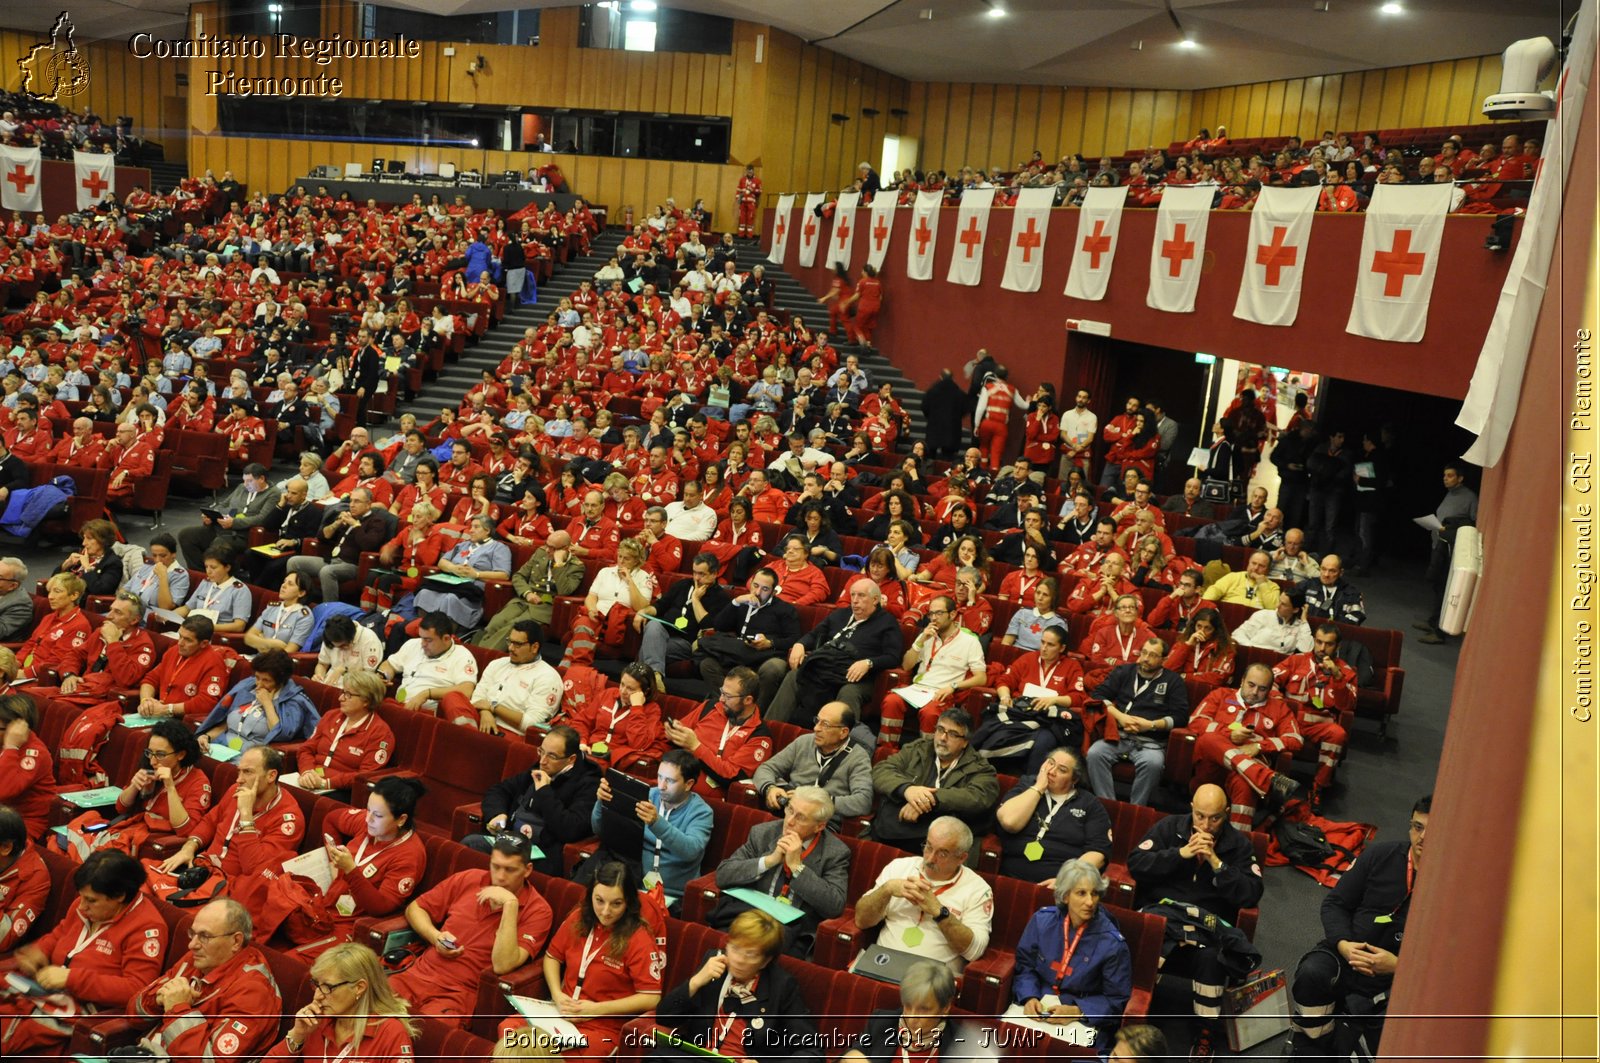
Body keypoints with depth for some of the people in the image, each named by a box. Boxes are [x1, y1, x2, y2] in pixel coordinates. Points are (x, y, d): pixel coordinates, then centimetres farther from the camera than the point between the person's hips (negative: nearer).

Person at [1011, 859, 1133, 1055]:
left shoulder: (1112, 942, -11)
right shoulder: (1042, 920, -2)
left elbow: (1117, 1000, -4)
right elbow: (1024, 966, 8)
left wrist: (1077, 1012, -18)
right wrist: (1029, 998, -11)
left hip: (1085, 1019, -3)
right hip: (1038, 1007, 3)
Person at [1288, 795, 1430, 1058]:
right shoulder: (1380, 855, 4)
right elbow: (1335, 903, 8)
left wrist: (1398, 965, -20)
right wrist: (1343, 943, -11)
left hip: (1397, 978, -1)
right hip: (1345, 954, 1)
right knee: (1311, 974, -31)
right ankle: (1309, 1049, -6)